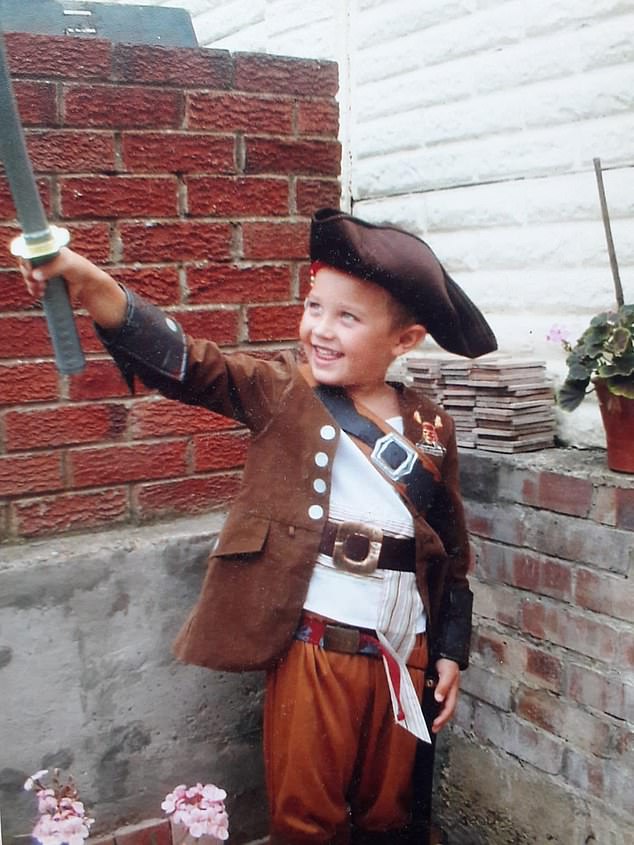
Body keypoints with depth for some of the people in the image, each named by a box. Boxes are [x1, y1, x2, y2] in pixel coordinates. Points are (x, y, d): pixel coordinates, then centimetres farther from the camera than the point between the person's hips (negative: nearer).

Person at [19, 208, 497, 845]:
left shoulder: (431, 427, 1)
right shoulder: (282, 392, -6)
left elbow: (452, 549, 9)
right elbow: (187, 363, -22)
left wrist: (451, 651, 10)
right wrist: (89, 284, -37)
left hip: (403, 653, 3)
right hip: (313, 647, -2)